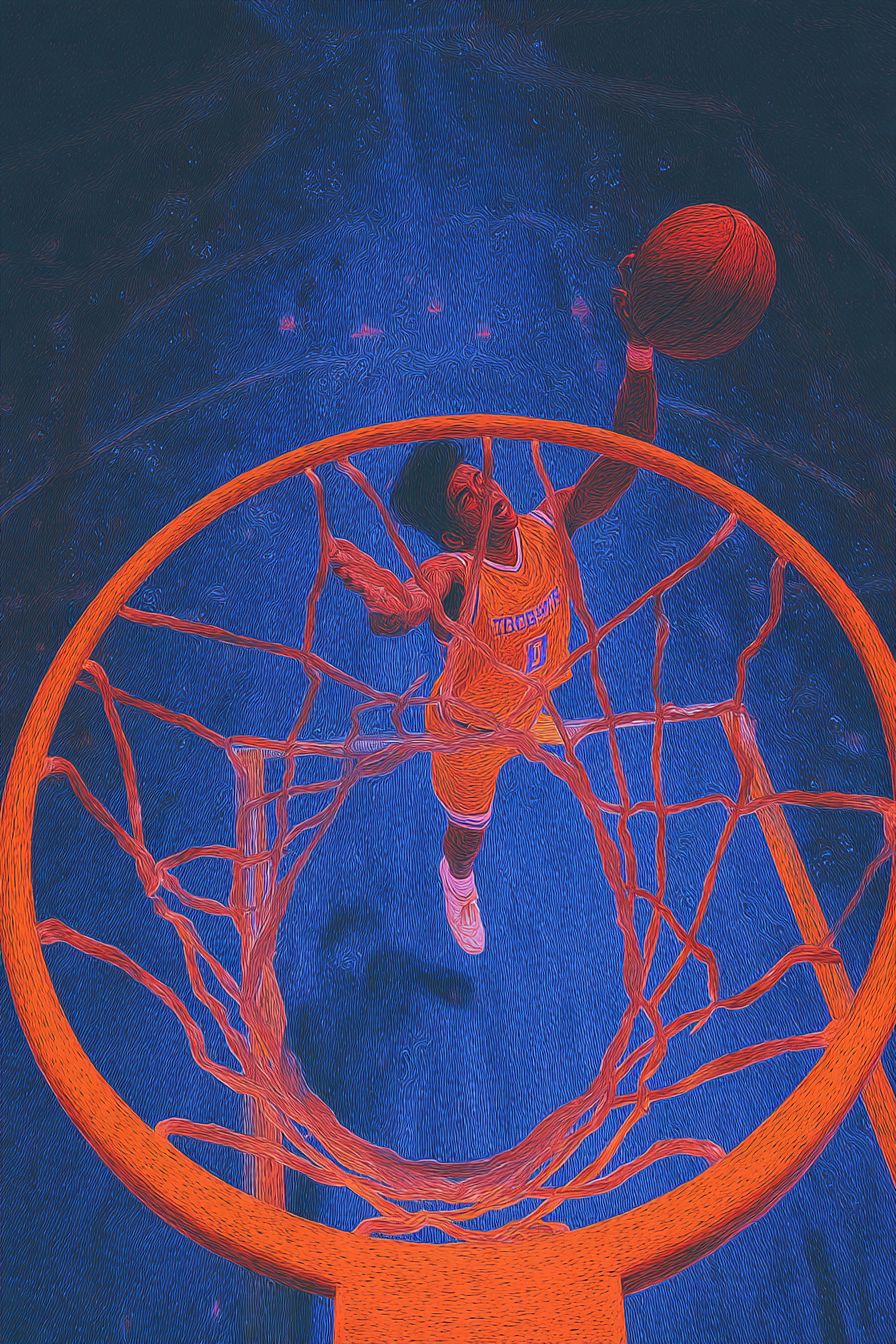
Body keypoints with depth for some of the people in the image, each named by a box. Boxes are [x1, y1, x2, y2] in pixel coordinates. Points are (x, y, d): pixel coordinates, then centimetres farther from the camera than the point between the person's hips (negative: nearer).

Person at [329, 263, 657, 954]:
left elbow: (627, 455, -35)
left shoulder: (547, 530, -25)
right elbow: (398, 613, -62)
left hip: (528, 710, 5)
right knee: (469, 830, 23)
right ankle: (458, 880, 61)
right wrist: (385, 599, -87)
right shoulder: (453, 574, -39)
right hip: (470, 735, -4)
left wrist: (640, 351, -49)